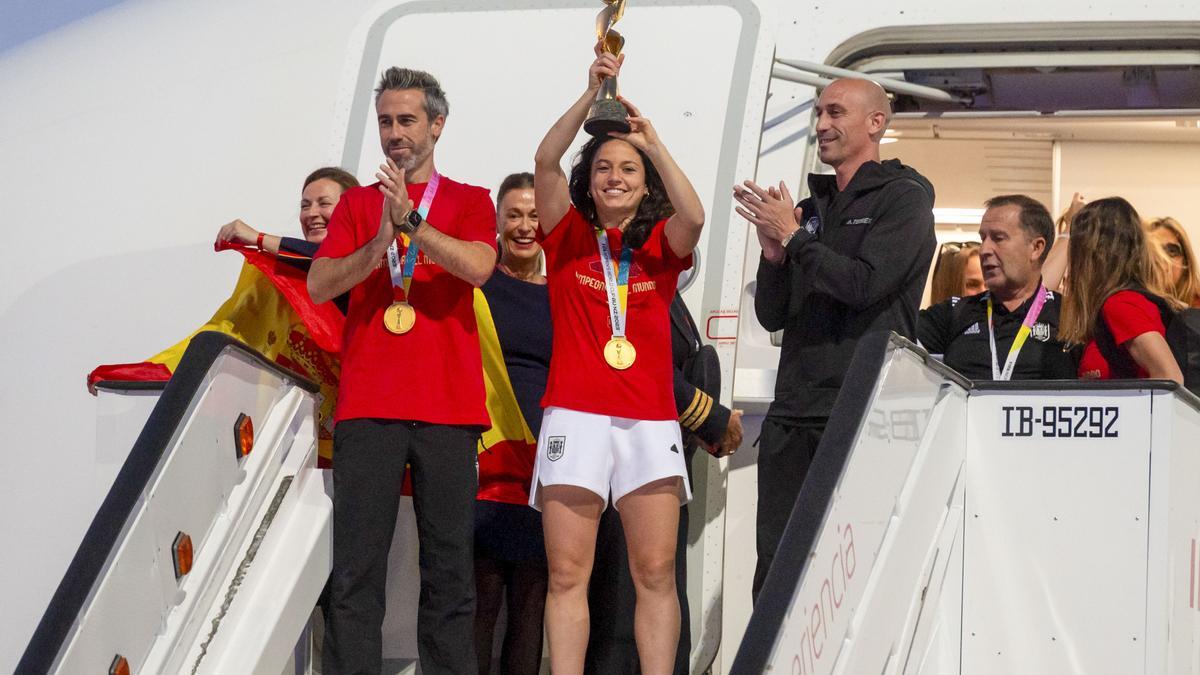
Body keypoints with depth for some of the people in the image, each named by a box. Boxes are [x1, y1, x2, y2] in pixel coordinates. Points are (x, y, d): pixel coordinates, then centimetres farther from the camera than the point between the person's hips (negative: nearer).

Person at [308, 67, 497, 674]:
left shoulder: (469, 202, 12)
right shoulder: (357, 203, 17)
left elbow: (479, 266, -8)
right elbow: (318, 285, 4)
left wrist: (409, 221, -17)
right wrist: (377, 246, -12)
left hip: (446, 406, -1)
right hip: (368, 406, 1)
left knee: (449, 571, -1)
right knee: (356, 571, -5)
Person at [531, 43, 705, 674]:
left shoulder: (660, 247, 13)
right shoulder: (568, 236, 10)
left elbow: (693, 218, -9)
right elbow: (545, 160, -4)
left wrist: (652, 141, -11)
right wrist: (593, 92, -13)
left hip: (649, 421, 1)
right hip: (575, 417, -1)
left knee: (656, 573, -3)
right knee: (567, 574, -5)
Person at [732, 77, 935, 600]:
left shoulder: (904, 198, 1)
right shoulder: (811, 209, 20)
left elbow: (865, 284, -14)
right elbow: (772, 316, 17)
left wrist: (792, 236, -6)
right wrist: (773, 252, -1)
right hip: (793, 414, 6)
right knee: (775, 567, 4)